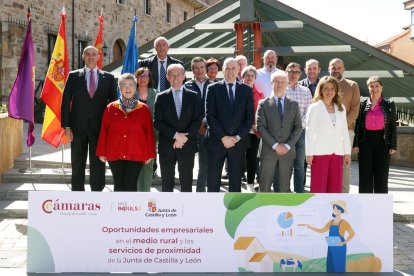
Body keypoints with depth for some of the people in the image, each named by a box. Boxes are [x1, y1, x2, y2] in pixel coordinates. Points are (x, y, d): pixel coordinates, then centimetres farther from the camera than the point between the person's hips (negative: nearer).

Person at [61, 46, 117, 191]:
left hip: (99, 127, 0)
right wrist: (66, 126, -4)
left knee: (98, 164, 3)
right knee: (77, 164, 7)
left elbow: (113, 102, 7)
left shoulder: (108, 78, 7)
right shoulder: (73, 76, 5)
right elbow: (65, 101, 3)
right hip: (78, 127, 0)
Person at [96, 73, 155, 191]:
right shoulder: (111, 108, 5)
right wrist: (102, 152, 4)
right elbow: (104, 131, 6)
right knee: (118, 186, 7)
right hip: (114, 155, 1)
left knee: (131, 186, -2)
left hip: (136, 155, -1)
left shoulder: (144, 109, 3)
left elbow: (149, 132, 3)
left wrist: (150, 153, 1)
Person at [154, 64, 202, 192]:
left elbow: (197, 120, 0)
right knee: (167, 184, 5)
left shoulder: (193, 96, 6)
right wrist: (175, 135, -14)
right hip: (166, 146, 0)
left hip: (187, 146, 0)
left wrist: (184, 137, -12)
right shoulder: (161, 97, 5)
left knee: (186, 183, 4)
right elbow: (157, 122, -2)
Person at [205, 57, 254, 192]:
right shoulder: (213, 89, 2)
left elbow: (250, 117, 3)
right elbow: (209, 116, -5)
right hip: (216, 142, -1)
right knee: (213, 181, 2)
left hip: (238, 143, 1)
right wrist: (223, 137, -12)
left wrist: (238, 137, -8)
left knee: (235, 182, 6)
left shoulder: (246, 90, 6)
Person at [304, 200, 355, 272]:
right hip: (331, 248, 6)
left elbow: (352, 233, -12)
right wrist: (310, 227, 13)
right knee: (330, 267, 7)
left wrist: (344, 242, -14)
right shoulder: (331, 222, 10)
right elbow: (322, 230, 17)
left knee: (339, 267, -3)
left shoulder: (344, 222, -8)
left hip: (340, 248, -6)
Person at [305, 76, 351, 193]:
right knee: (318, 187, -2)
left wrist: (347, 152, 8)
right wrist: (309, 153, -9)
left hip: (337, 153, 4)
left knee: (335, 188, 6)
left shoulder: (341, 108, 12)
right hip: (320, 152, -4)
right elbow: (309, 132, -4)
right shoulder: (314, 108, -1)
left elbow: (344, 132, 13)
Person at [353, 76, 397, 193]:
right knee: (365, 176, 3)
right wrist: (356, 144, -1)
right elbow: (358, 125, 6)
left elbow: (393, 127, 3)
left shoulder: (389, 105, 3)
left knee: (381, 176, 2)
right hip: (365, 142, 1)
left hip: (382, 142, -1)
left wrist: (393, 146, -3)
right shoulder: (363, 105, 5)